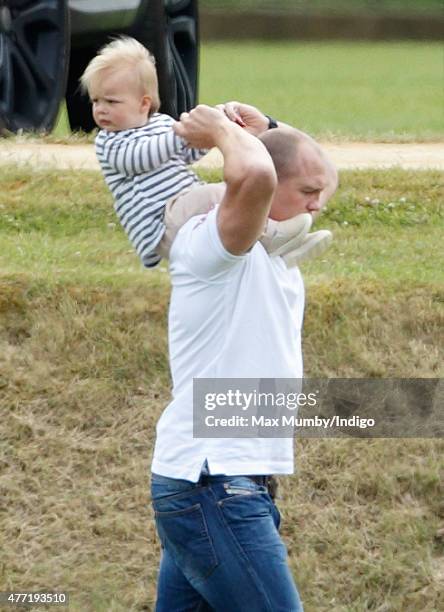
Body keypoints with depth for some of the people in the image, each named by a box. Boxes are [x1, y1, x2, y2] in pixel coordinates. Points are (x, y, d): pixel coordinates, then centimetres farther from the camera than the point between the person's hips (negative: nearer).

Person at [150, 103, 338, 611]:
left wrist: (261, 129, 15)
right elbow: (254, 176, -34)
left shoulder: (268, 254, 16)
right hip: (212, 486, -10)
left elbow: (326, 177, 31)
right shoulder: (210, 242, -13)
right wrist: (225, 132, -14)